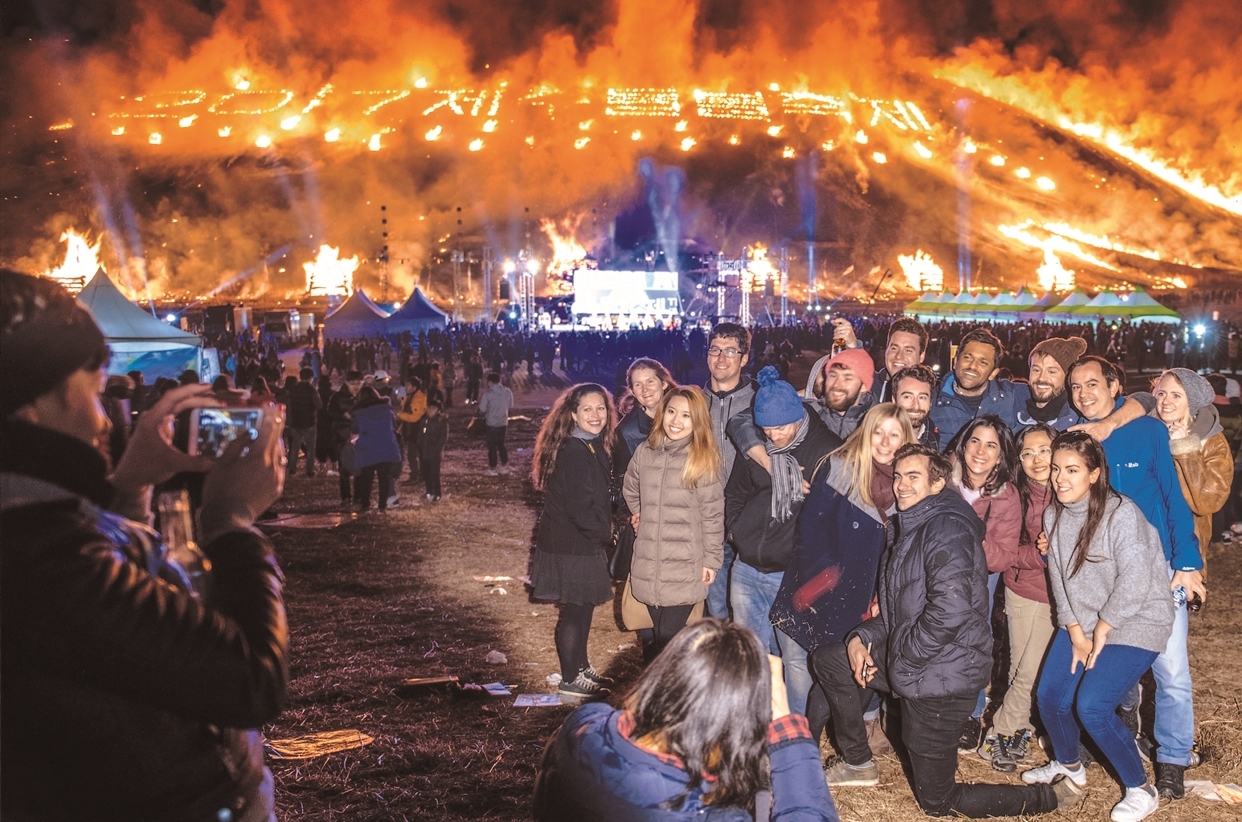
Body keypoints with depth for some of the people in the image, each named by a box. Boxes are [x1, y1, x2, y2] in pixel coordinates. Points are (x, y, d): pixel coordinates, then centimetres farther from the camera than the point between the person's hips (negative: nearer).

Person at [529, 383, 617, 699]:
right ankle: (571, 679, 12)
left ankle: (581, 667, 32)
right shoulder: (573, 453, -22)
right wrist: (605, 532, -10)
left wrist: (605, 530, 4)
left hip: (584, 542, 9)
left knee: (584, 606, 18)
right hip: (571, 546, -9)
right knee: (574, 610, 1)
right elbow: (579, 508, -23)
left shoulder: (595, 447, 8)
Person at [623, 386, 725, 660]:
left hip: (685, 569, -4)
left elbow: (712, 513, -4)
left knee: (669, 638, -7)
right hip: (648, 565, 4)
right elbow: (630, 491, 23)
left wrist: (712, 559, -4)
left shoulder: (704, 460, -7)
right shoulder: (645, 453, 4)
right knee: (658, 637, 10)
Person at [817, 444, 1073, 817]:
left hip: (940, 676, -10)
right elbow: (897, 606, 21)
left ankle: (1050, 796, 12)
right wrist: (861, 637, 2)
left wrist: (901, 661, -20)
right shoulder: (908, 527, 14)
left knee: (937, 801, 2)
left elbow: (951, 608, -31)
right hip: (911, 662, 10)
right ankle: (857, 760, 29)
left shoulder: (946, 527, -19)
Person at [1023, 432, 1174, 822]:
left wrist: (1100, 633, -16)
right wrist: (1076, 634, -5)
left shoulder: (1122, 514, -22)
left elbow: (1134, 582, -24)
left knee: (1092, 706, -18)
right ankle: (1068, 765, 35)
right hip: (1081, 624, 7)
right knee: (1050, 697, 5)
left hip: (1134, 624, -7)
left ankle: (1141, 790, 2)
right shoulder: (1053, 516, 0)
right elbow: (1059, 579, 2)